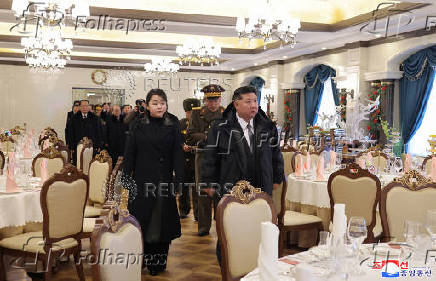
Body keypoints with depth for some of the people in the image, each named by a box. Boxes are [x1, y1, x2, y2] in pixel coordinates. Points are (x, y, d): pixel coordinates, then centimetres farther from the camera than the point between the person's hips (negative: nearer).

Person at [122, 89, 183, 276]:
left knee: (162, 223, 5)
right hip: (142, 180, 0)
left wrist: (178, 182, -9)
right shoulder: (137, 125, 2)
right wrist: (126, 181, -4)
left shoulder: (173, 126, 3)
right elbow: (129, 154, 2)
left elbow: (178, 155, -1)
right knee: (141, 221, 4)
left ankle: (158, 262, 17)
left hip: (164, 181, 0)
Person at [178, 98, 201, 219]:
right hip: (183, 160, 3)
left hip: (198, 161, -2)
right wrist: (182, 146, -12)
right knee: (184, 187, 11)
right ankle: (184, 210, 27)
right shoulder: (180, 124, 6)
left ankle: (198, 212, 10)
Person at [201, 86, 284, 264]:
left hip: (261, 191, 3)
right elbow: (210, 157, -1)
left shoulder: (268, 127, 6)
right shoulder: (220, 128, -3)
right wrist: (210, 184, -2)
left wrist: (277, 179, 14)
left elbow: (276, 155, 14)